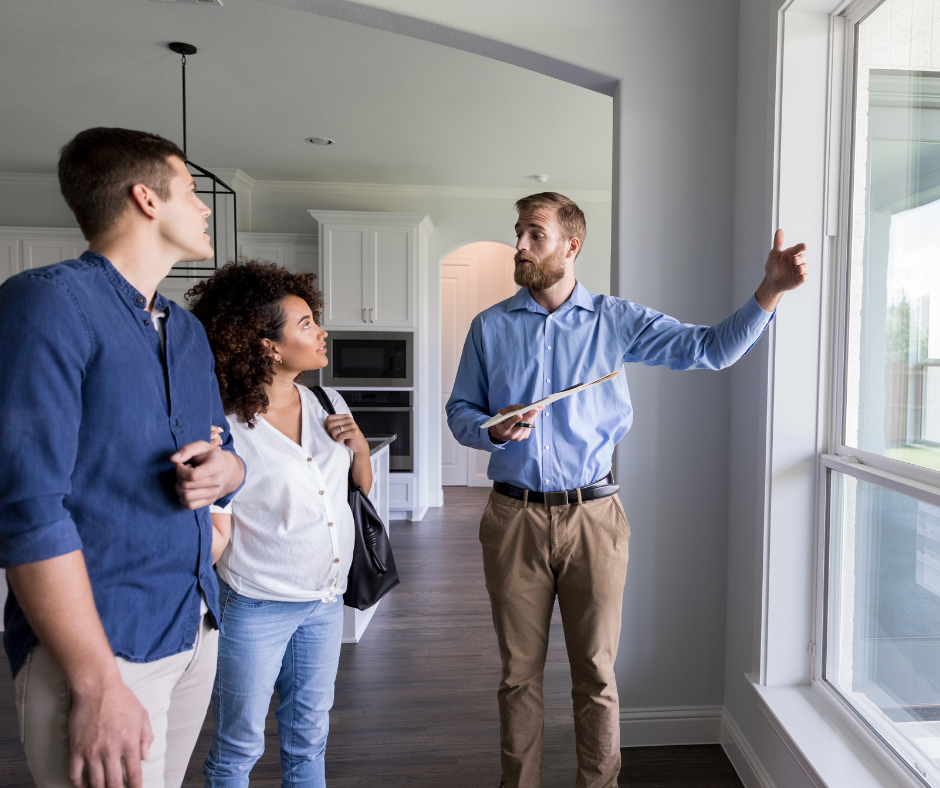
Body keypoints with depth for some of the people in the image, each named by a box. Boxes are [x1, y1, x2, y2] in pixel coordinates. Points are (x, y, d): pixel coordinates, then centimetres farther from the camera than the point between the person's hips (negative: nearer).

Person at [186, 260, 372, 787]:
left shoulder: (328, 404, 1)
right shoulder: (226, 426, -16)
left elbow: (363, 486, 11)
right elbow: (216, 535, -13)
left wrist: (359, 443, -8)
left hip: (326, 601, 5)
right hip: (255, 606, -5)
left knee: (308, 742, 21)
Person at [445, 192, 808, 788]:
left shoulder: (618, 320, 2)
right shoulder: (490, 327, 6)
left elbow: (712, 348, -2)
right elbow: (460, 410, 10)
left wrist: (770, 290, -16)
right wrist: (493, 430, -11)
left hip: (593, 518, -1)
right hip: (514, 518, 1)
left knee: (596, 673, 11)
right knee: (519, 672, 14)